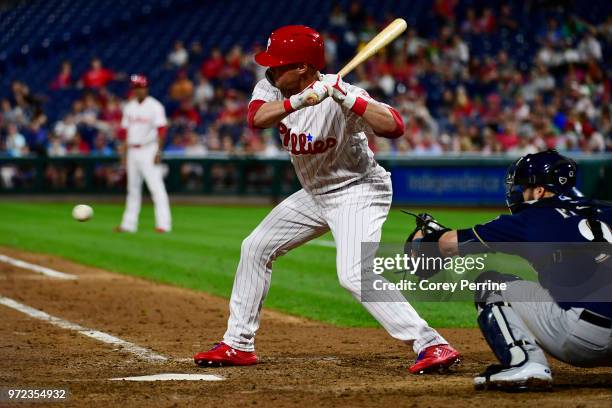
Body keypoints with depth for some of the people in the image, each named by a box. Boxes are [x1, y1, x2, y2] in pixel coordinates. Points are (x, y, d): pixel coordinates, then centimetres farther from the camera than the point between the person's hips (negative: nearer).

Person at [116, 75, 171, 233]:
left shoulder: (154, 106, -6)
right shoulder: (129, 107, 13)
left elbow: (161, 130, -11)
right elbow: (125, 130, 16)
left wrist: (159, 152, -19)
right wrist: (123, 152, 12)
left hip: (149, 150, -7)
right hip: (132, 151, 7)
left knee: (156, 185, -12)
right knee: (133, 188, 12)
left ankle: (163, 223, -16)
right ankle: (129, 224, 18)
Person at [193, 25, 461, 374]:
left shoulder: (340, 95, -25)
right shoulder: (273, 89, -6)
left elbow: (395, 127, -37)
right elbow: (256, 118, -28)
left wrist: (349, 100, -46)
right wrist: (301, 100, -42)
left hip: (358, 191, -8)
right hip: (315, 194, 8)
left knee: (355, 274, -26)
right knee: (255, 248, 9)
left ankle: (432, 345, -26)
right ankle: (238, 345, 19)